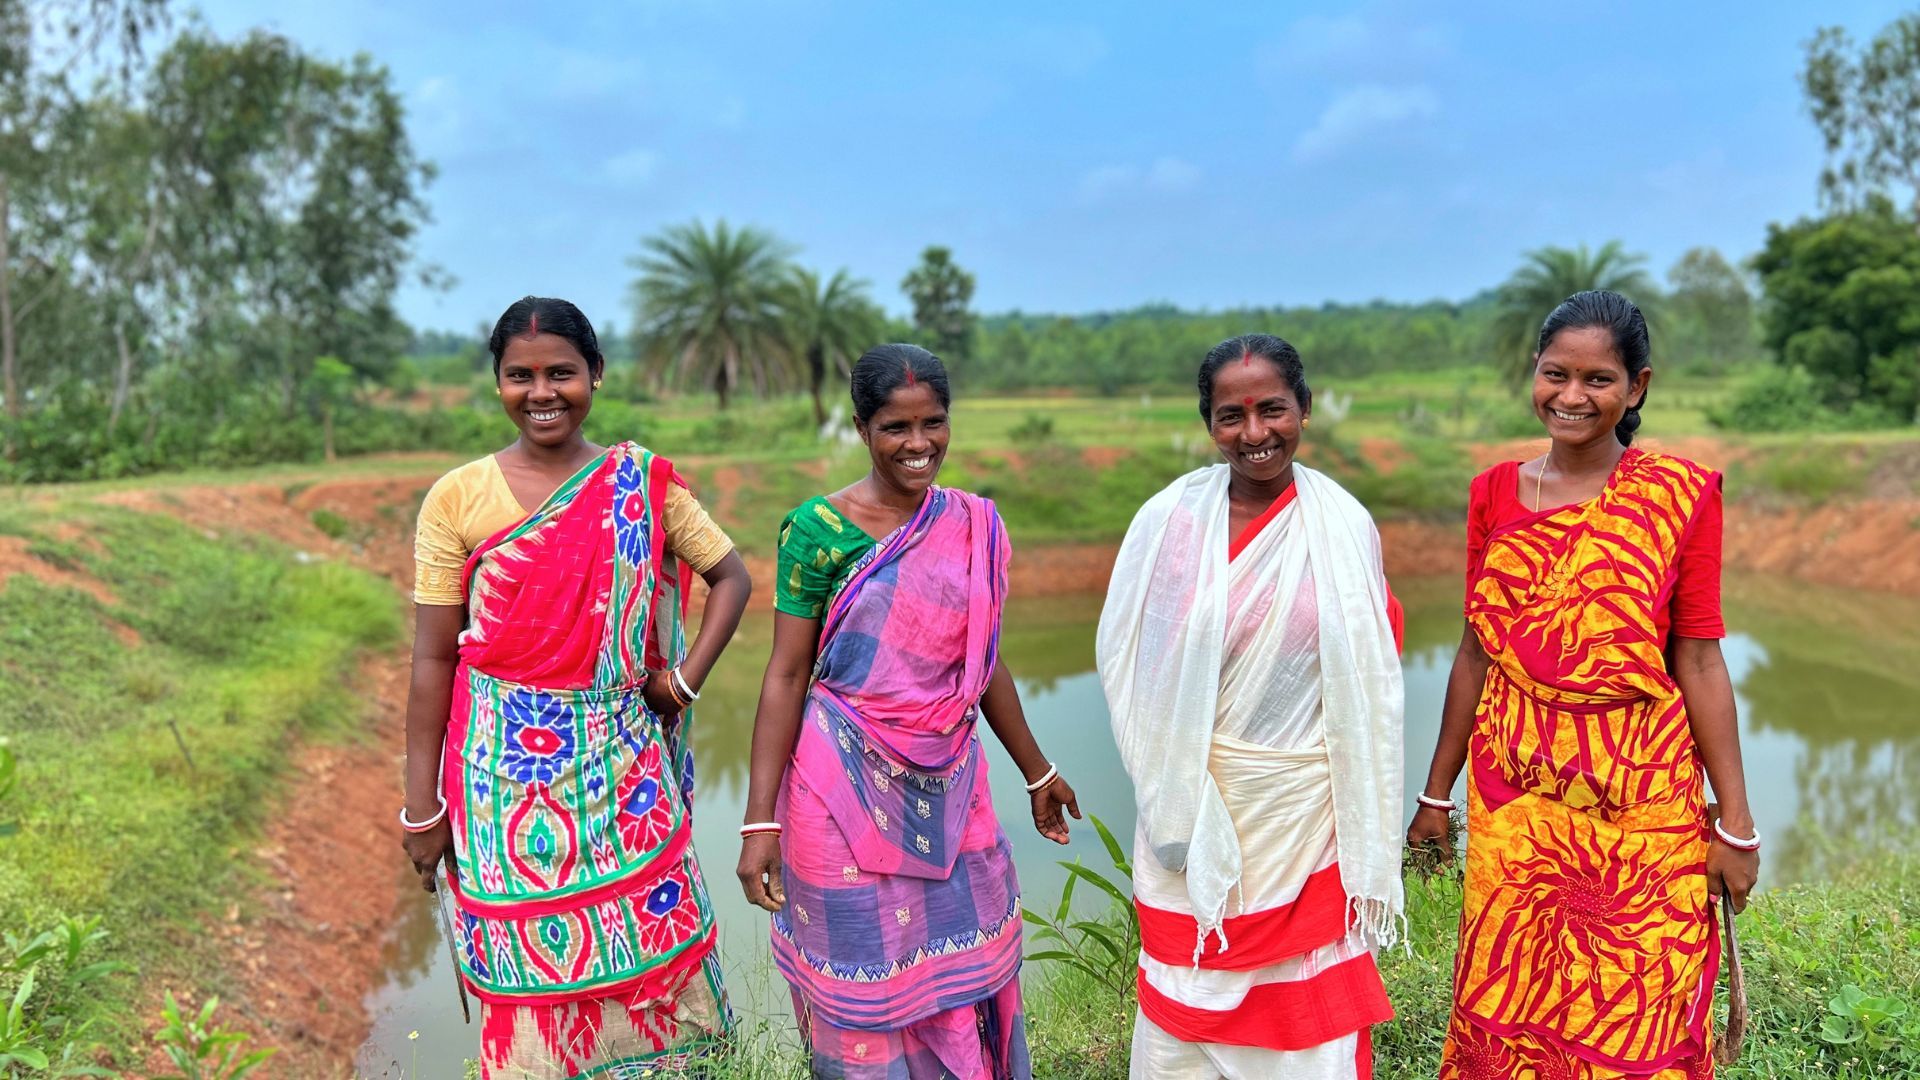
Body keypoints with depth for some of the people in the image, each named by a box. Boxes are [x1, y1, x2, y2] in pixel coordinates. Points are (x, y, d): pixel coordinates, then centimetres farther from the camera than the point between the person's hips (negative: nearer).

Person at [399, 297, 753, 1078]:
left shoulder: (642, 484, 0)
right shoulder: (457, 499, -3)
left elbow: (731, 576, 9)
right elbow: (433, 658, -1)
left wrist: (687, 677, -4)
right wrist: (421, 805, -1)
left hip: (622, 768, 1)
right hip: (506, 772, -1)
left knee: (651, 955, 7)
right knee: (531, 971, 7)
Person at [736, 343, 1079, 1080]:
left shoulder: (974, 525, 4)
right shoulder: (818, 530, -10)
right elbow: (786, 676, -9)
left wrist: (1037, 772, 20)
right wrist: (760, 821, -13)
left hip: (948, 790, 4)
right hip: (847, 792, -4)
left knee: (966, 974, 12)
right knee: (867, 989, 8)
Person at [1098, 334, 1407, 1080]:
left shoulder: (1344, 527, -5)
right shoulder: (1168, 517, -5)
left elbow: (1368, 680, 0)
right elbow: (1123, 654, 0)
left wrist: (1366, 840, 0)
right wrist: (1168, 784, -6)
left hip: (1299, 803, 0)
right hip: (1194, 802, 1)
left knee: (1300, 1003, 10)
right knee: (1185, 993, 12)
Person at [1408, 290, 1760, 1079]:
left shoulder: (1679, 496, -4)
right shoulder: (1494, 494, 3)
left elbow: (1698, 663, -3)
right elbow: (1477, 651, 8)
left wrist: (1736, 824, -3)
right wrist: (1436, 793, 11)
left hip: (1643, 805, -2)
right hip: (1514, 799, 2)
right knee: (1506, 1012, 10)